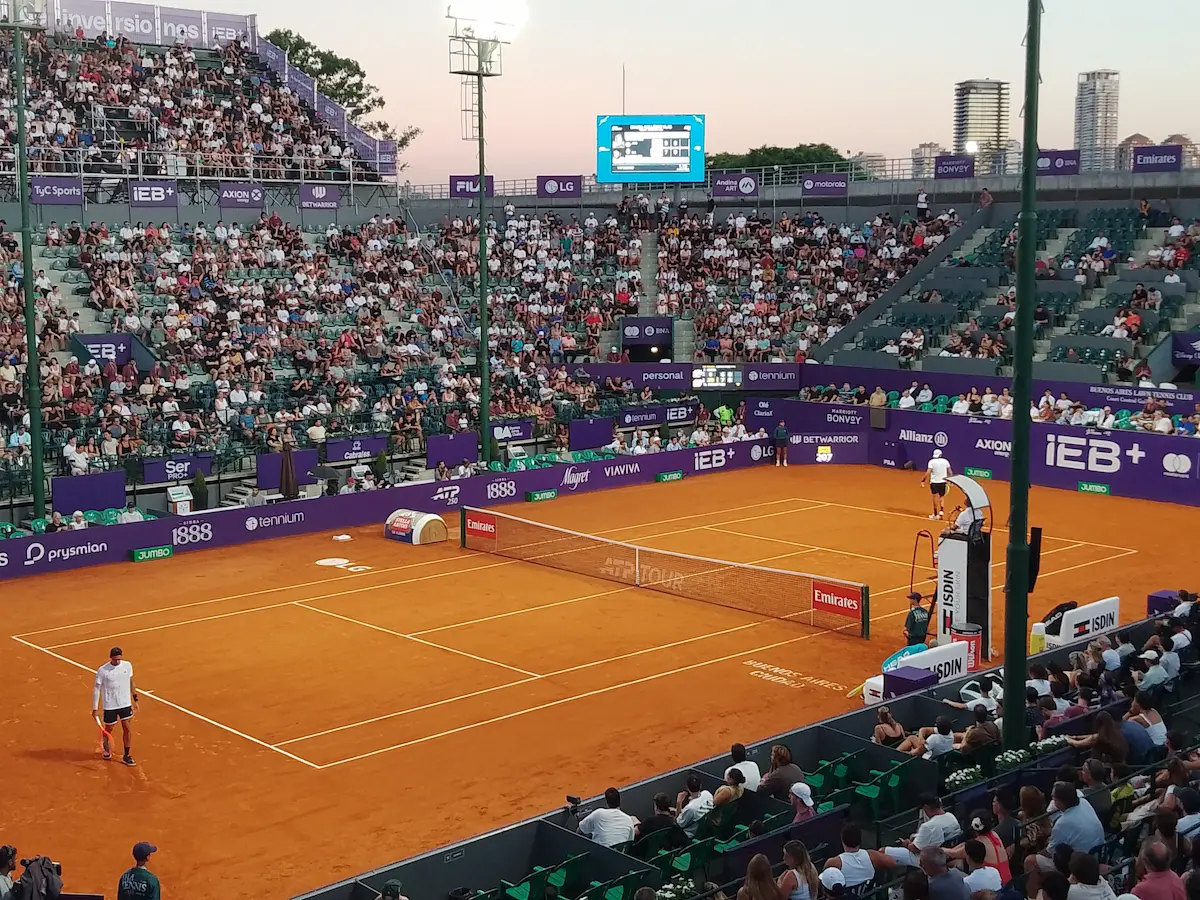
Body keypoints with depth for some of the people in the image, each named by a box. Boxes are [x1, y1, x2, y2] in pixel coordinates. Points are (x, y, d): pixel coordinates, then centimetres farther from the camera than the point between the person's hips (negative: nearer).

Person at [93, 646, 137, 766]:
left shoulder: (127, 665, -4)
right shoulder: (102, 670, -16)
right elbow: (96, 689, -10)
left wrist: (135, 699, 12)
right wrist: (95, 709, -10)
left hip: (125, 704, 3)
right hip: (109, 706, -3)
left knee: (128, 729, 1)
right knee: (108, 729, 14)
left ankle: (126, 756, 13)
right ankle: (106, 749, 45)